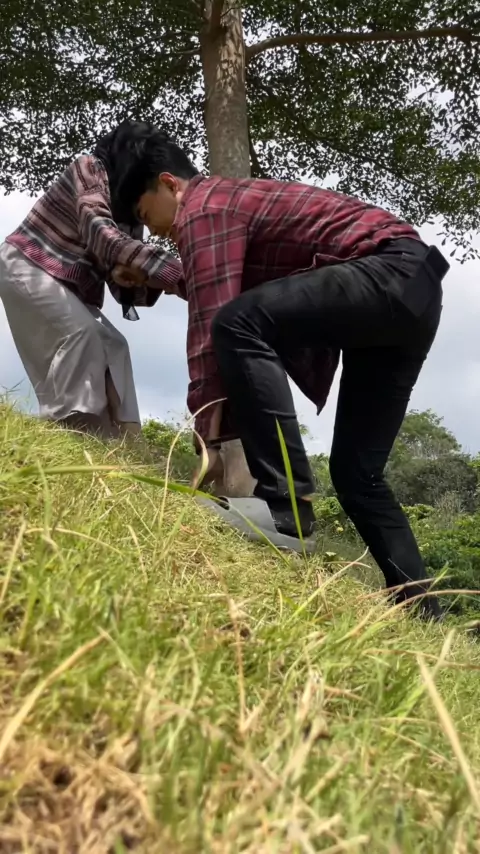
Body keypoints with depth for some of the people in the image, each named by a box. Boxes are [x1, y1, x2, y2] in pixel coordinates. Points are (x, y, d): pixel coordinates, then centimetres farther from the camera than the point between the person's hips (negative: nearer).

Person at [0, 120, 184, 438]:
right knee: (81, 332, -25)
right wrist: (176, 271, -47)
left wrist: (131, 277, -28)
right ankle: (66, 427, -27)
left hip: (68, 285, 8)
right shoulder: (90, 168, -15)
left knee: (112, 347, -3)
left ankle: (121, 439, -8)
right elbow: (98, 232, -36)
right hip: (26, 266, -8)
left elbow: (123, 287, -1)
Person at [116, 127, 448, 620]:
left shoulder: (204, 207, -3)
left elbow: (209, 327, -15)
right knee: (357, 472, 10)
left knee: (239, 322, -27)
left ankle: (285, 505, -27)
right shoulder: (237, 204, 26)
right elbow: (263, 346, 23)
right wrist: (223, 429, 19)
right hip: (412, 291, 10)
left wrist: (210, 440, -14)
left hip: (393, 271, -10)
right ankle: (417, 607, 12)